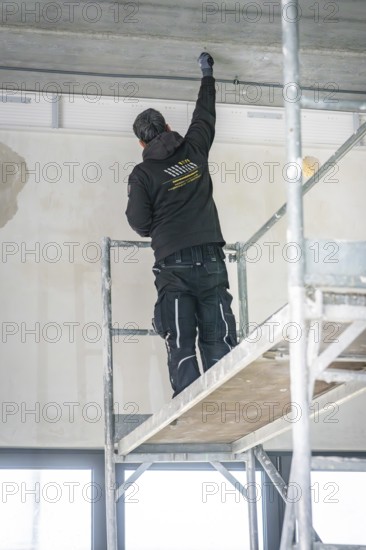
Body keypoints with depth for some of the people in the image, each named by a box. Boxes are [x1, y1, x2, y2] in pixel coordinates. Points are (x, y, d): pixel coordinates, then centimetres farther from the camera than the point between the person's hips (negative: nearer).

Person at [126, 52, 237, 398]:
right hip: (211, 259, 3)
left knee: (181, 346, -5)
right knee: (219, 342, -2)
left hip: (173, 265, -2)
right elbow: (205, 115, 29)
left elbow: (140, 224, 1)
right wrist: (207, 75, 43)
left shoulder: (142, 174, 2)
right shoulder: (194, 150, 12)